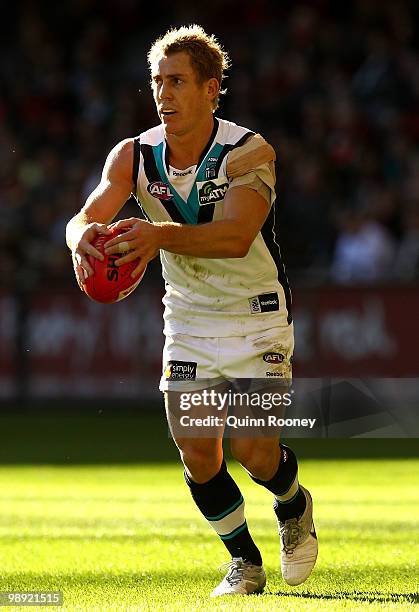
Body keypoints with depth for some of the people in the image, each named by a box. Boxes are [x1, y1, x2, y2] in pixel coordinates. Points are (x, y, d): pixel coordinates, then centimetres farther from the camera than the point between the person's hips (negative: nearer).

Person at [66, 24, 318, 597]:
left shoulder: (249, 152, -20)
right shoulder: (134, 155, -6)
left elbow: (237, 235, -36)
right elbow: (88, 215, -18)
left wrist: (160, 235, -52)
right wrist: (84, 236, -44)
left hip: (257, 315, -4)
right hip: (188, 319, 4)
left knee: (253, 448, -13)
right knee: (197, 451, -3)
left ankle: (295, 507, 22)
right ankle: (244, 560, 19)